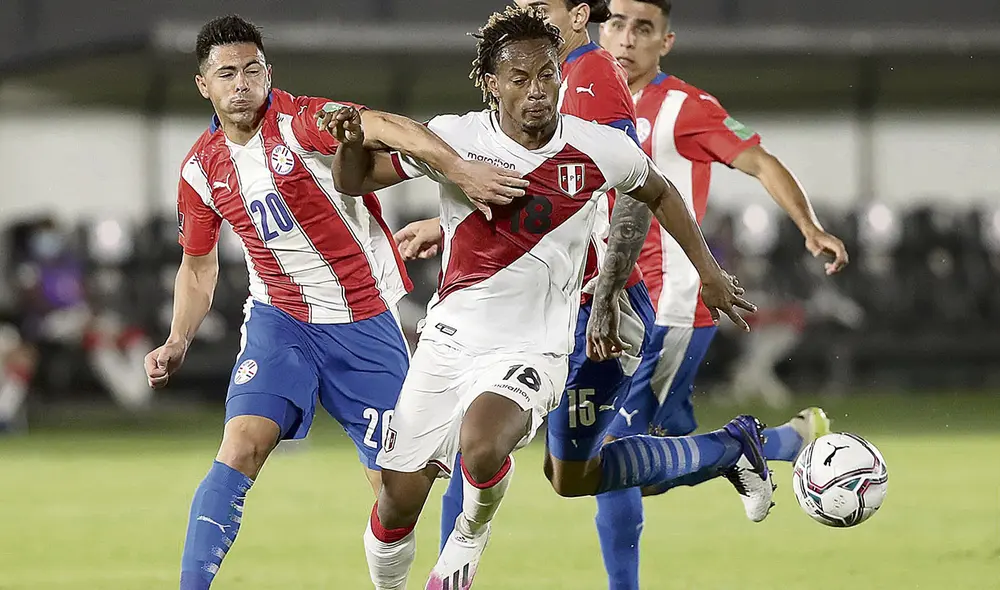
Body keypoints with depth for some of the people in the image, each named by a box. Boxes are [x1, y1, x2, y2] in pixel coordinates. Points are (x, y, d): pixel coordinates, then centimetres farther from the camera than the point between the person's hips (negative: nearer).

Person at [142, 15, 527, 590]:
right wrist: (178, 343, 4)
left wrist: (458, 167, -52)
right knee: (241, 448, -20)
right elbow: (198, 268, 17)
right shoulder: (202, 170, 1)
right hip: (279, 321, 2)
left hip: (366, 323, -2)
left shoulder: (302, 121, -16)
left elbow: (386, 127, -35)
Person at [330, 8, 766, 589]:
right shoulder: (454, 138, -9)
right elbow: (355, 180, 1)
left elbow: (660, 195, 13)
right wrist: (352, 142, -22)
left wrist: (711, 274, 20)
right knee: (397, 503, 2)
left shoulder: (600, 149, -8)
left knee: (482, 442, -34)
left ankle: (470, 539, -1)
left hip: (533, 350, -2)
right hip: (449, 340, 2)